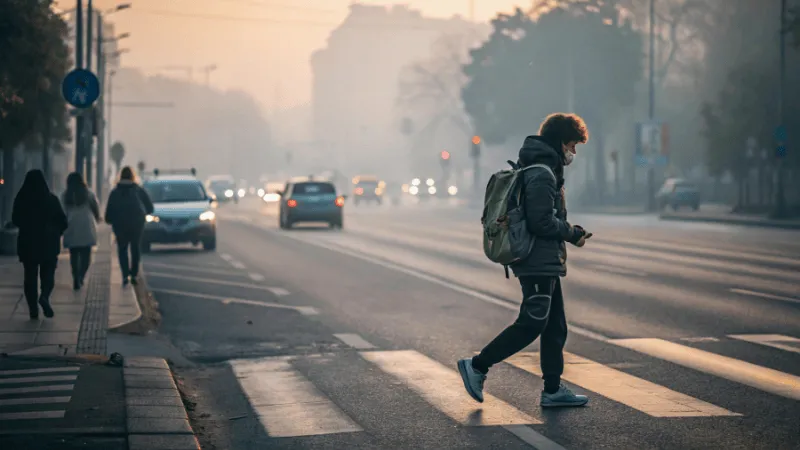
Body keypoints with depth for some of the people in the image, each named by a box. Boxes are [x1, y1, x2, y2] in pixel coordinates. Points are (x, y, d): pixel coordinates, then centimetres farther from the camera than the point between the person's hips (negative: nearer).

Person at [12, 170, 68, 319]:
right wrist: (55, 234, 12)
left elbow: (15, 221, 6)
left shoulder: (21, 199, -5)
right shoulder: (51, 199, -7)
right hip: (49, 243, -1)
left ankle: (33, 309, 5)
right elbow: (63, 221, -6)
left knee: (30, 276, 10)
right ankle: (44, 296, -17)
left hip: (27, 243, 1)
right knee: (48, 273, 10)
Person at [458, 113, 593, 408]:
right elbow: (542, 222, -23)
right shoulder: (542, 175, -17)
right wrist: (572, 234, -9)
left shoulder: (537, 170, 16)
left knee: (555, 327, 11)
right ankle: (477, 366, 1)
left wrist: (569, 232, 10)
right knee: (530, 325, -7)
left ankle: (553, 390, 15)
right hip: (539, 264, -11)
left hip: (545, 264, 11)